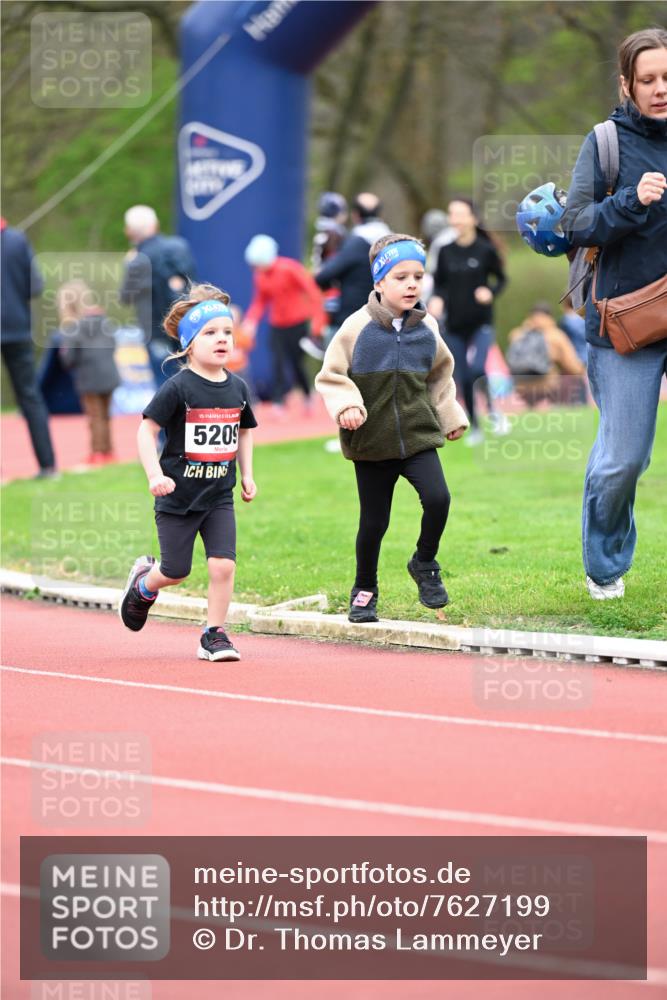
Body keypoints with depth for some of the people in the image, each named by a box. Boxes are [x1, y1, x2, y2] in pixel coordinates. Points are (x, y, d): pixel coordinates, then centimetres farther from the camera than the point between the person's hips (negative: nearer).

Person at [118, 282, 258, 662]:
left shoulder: (237, 388, 3)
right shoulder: (179, 388, -14)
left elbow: (244, 431, 19)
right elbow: (147, 430, -11)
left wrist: (247, 474, 12)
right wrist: (155, 475, -20)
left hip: (220, 496, 4)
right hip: (178, 496, -4)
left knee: (224, 564, -10)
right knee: (176, 572, 6)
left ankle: (215, 634, 4)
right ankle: (143, 584, 40)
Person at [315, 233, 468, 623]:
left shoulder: (427, 328, 4)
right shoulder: (358, 327, -7)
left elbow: (440, 376, 21)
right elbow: (331, 375, -2)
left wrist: (450, 417, 19)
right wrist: (346, 406, -18)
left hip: (419, 435, 2)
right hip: (372, 442, -2)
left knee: (437, 497, -19)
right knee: (374, 522, 5)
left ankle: (425, 564, 7)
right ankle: (364, 591, 26)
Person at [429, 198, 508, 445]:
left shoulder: (486, 250, -6)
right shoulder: (445, 252, 2)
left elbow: (501, 279, 5)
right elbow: (439, 284, 10)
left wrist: (490, 292, -15)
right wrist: (437, 300, -11)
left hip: (481, 322, -3)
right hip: (455, 325, 3)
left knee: (476, 367, -23)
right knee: (463, 379, 6)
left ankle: (492, 408, 3)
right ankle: (474, 428, 22)